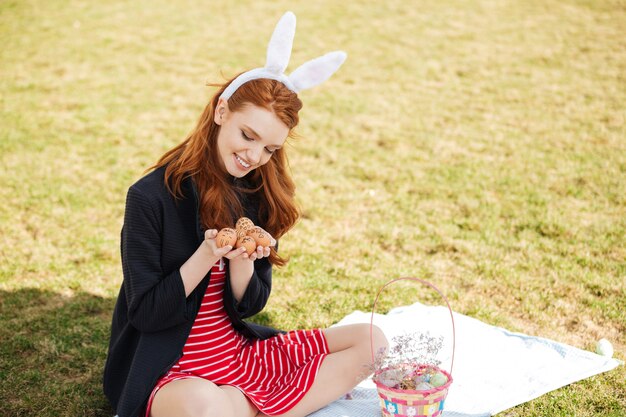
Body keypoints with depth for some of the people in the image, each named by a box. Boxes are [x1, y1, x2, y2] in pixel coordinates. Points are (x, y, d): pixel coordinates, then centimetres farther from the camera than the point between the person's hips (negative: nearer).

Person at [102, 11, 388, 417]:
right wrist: (208, 255, -25)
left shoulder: (259, 196, 1)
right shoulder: (151, 197, -15)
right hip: (167, 368, -6)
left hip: (241, 351, 6)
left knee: (371, 339, -3)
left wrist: (242, 259, -17)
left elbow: (249, 305, 4)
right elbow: (144, 314, -12)